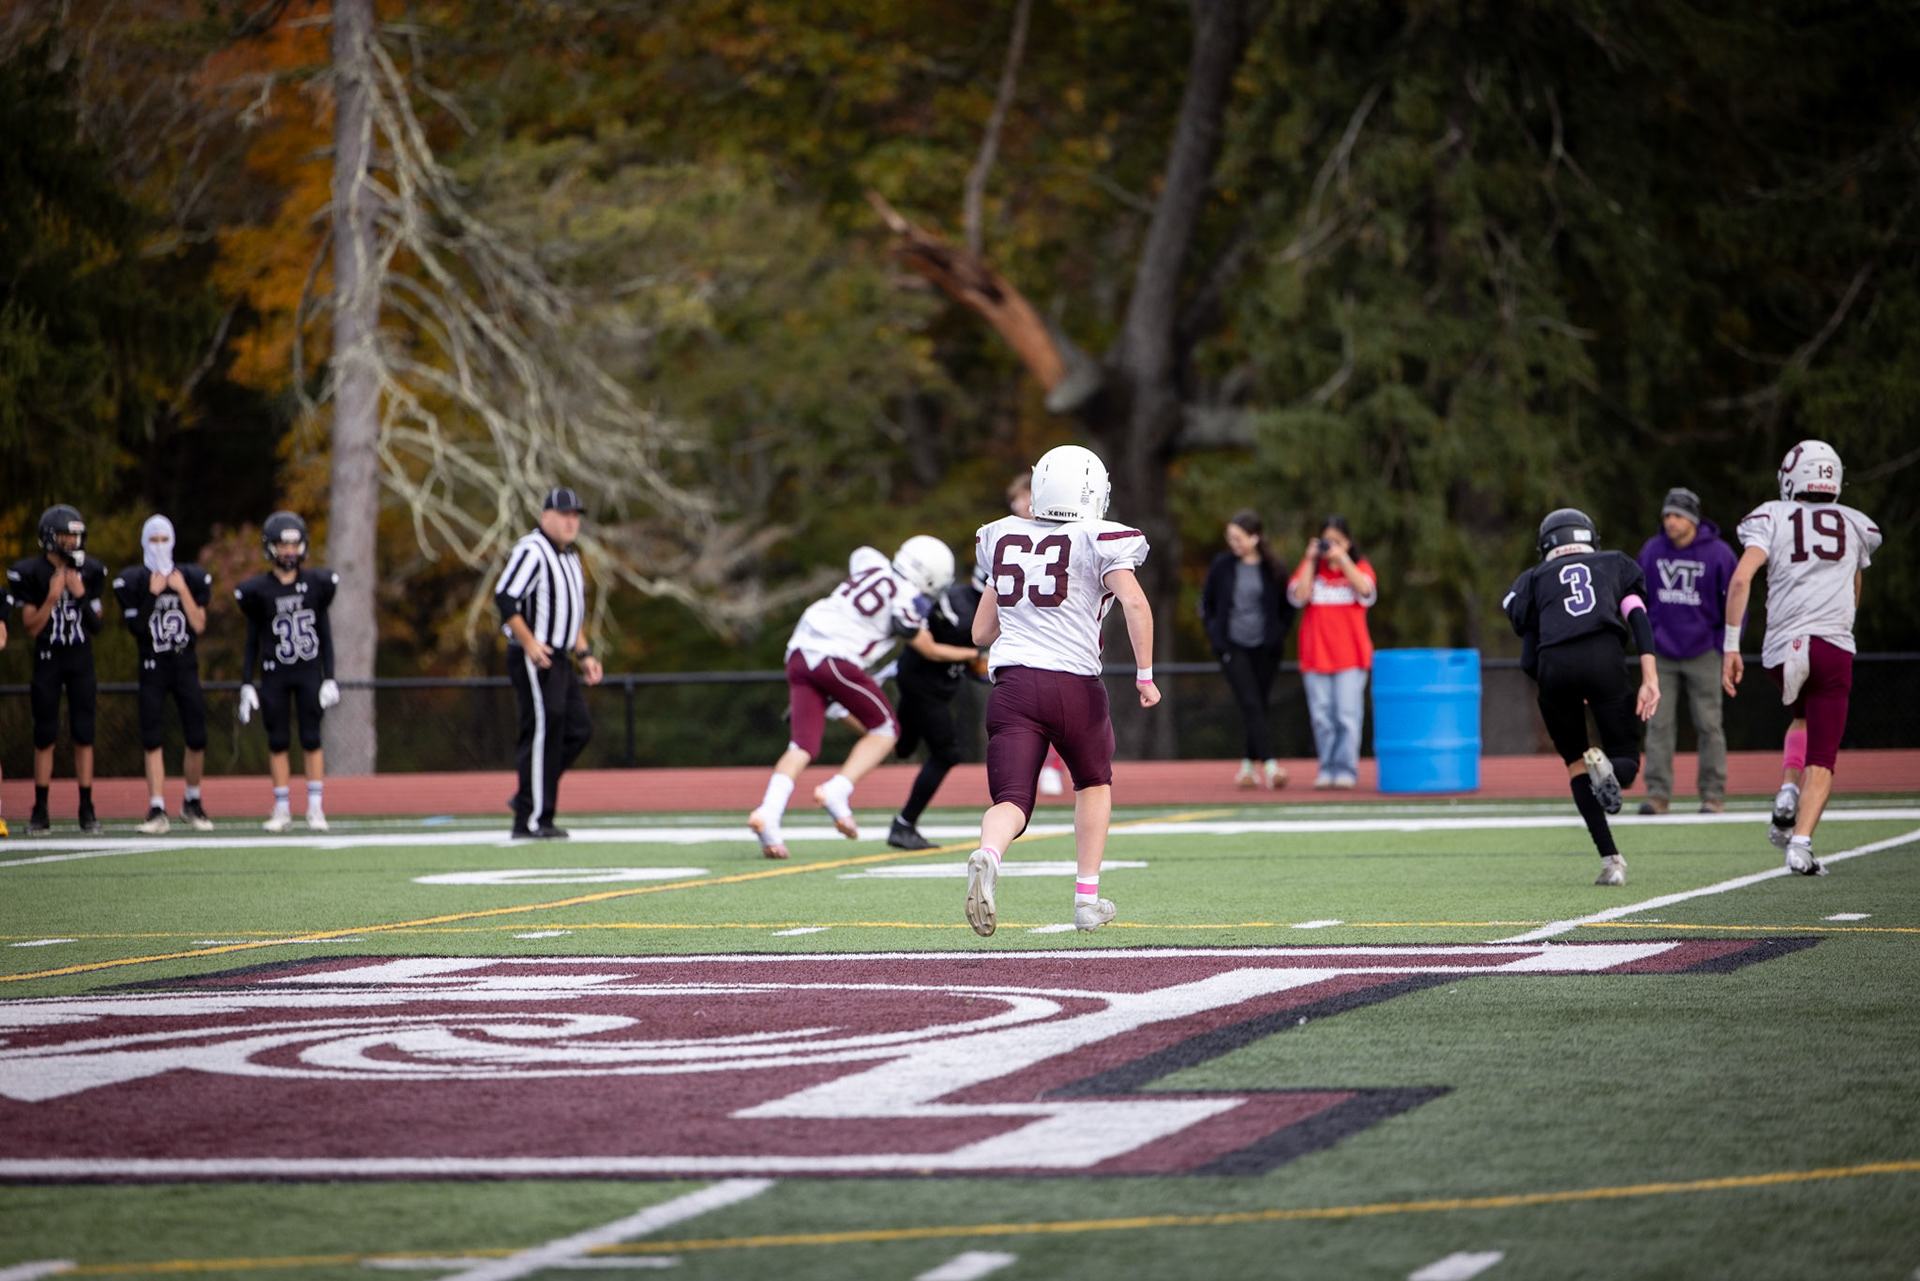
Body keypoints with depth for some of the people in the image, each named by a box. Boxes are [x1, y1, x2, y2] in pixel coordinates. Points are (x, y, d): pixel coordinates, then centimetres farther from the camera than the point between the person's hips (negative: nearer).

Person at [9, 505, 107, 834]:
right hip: (47, 660, -2)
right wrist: (52, 597, -20)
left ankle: (87, 810, 4)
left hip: (81, 661, 2)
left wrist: (81, 596, -11)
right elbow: (32, 628, -7)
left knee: (84, 734, 0)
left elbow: (95, 625, 5)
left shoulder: (90, 572, 2)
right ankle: (40, 812, 5)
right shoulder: (30, 573, -7)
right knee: (45, 736, -2)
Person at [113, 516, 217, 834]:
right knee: (152, 740, -8)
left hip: (185, 665, 2)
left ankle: (192, 803, 18)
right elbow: (136, 627, -10)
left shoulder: (192, 578, 3)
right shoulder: (133, 581, -2)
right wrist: (153, 594, -16)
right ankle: (157, 811, -7)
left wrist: (182, 591, -10)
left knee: (197, 738, -1)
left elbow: (199, 625, -4)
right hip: (152, 667, -2)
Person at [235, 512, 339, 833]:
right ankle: (281, 810, 7)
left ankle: (315, 807, 3)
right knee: (278, 742, 2)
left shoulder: (316, 584, 2)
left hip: (309, 673, 1)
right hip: (274, 674, 0)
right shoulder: (258, 590, -1)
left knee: (312, 739, -1)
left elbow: (325, 634, 7)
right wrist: (246, 684, 0)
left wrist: (330, 678, 2)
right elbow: (252, 641, 4)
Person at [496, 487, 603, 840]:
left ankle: (529, 798, 16)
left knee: (578, 728, 7)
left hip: (559, 659, 9)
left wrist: (584, 653, 19)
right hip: (533, 660, -9)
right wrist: (529, 643, -24)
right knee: (543, 732, -10)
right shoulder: (531, 552, -12)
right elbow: (505, 598, -20)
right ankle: (531, 821, -6)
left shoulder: (570, 556, 18)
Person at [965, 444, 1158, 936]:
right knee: (1094, 783, 25)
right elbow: (1135, 603, -16)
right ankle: (1087, 898, 25)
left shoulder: (1004, 540, 15)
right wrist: (1145, 674, -8)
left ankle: (987, 856, -38)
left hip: (1013, 683, 2)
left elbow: (982, 631, 21)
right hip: (1074, 685, -2)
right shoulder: (1101, 542, 2)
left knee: (1012, 801, -4)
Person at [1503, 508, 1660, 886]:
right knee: (1626, 763, 12)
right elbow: (1639, 620, 9)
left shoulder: (1535, 580, 27)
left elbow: (1529, 661, 18)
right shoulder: (1615, 564, 28)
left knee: (1576, 765, 17)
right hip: (1604, 656, -1)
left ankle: (1610, 859, 2)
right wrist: (1649, 678, 1)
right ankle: (1606, 766, -26)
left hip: (1555, 664, 1)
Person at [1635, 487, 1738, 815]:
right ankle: (1657, 793, -1)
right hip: (1661, 653, 2)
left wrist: (1726, 645, -4)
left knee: (1708, 726, 0)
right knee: (1659, 725, -2)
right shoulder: (1651, 551, 1)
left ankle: (1713, 795, 6)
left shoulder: (1718, 554, -7)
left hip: (1702, 653, -2)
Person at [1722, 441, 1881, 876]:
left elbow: (1741, 579, -6)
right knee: (1822, 757, 2)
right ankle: (1801, 842, -15)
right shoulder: (1857, 525, 17)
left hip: (1782, 648, 1)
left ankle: (1788, 791, 7)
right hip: (1834, 646, -1)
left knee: (1804, 719, 30)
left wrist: (1730, 647, -5)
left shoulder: (1771, 518, 9)